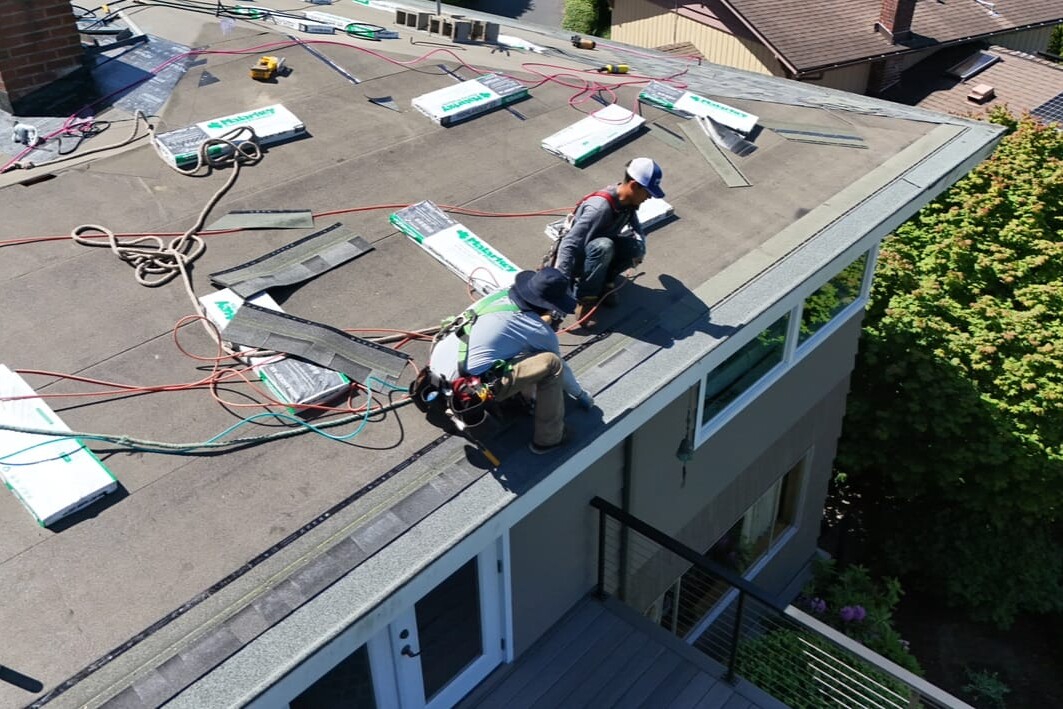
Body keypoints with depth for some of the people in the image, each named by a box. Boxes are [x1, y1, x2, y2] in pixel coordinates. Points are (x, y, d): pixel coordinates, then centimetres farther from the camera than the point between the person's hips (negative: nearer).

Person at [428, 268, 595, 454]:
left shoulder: (501, 294, 7)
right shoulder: (541, 332, -7)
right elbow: (560, 368, 11)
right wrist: (580, 395, 29)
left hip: (436, 373, 8)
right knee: (552, 363, -9)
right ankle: (548, 438, 5)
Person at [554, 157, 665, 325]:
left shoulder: (627, 201, -11)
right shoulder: (600, 206, -34)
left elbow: (636, 227, 11)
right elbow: (569, 244, -37)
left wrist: (639, 248, -10)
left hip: (598, 249, 7)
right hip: (577, 257, -7)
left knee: (636, 246, -19)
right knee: (602, 246, -38)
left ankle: (604, 281, 1)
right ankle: (585, 299, -23)